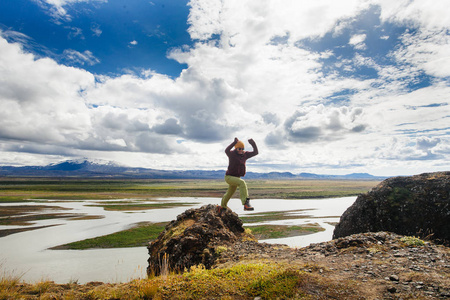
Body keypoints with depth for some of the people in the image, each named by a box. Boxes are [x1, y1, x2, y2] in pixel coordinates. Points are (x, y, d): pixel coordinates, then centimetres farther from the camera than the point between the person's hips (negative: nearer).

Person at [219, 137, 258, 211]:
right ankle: (246, 204, -41)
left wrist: (253, 144, -19)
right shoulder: (232, 154, -18)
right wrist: (234, 142, -51)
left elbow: (255, 152, -3)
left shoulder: (245, 154, 0)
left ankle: (222, 206, 52)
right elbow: (226, 150, -42)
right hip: (229, 177, -7)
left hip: (237, 177, 8)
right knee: (242, 183, -34)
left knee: (229, 193, 26)